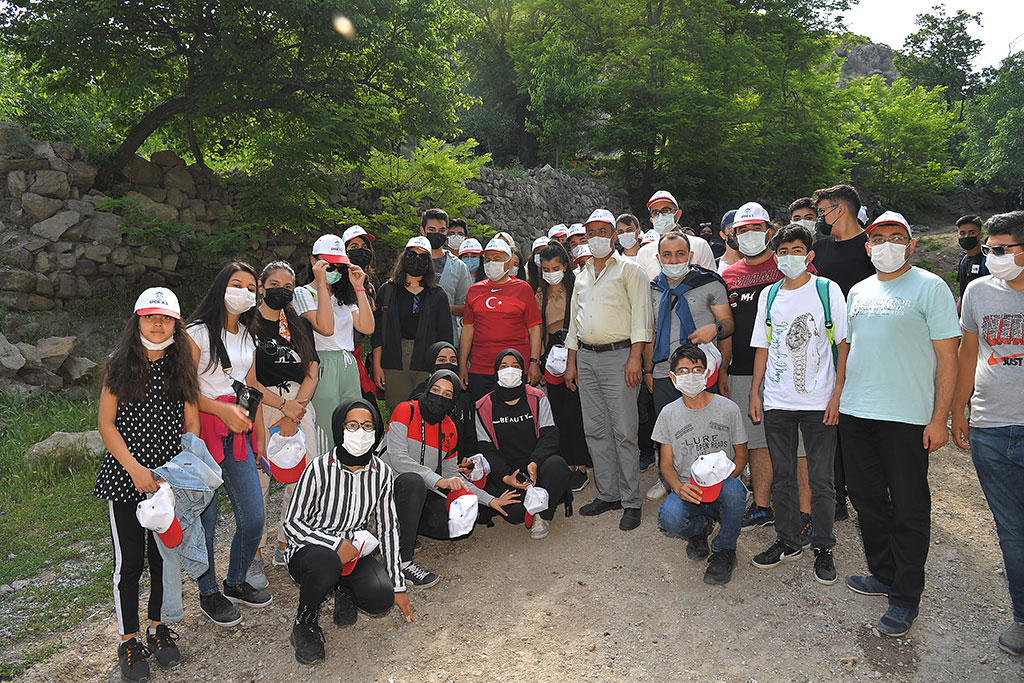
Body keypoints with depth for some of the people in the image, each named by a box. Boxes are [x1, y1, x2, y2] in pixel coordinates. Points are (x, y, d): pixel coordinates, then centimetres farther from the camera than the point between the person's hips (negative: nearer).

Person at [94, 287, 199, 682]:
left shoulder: (182, 367, 4)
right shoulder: (119, 365, -1)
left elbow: (191, 425, 4)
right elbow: (106, 423, -3)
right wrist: (135, 469, -12)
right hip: (124, 478, -2)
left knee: (165, 556, 11)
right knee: (129, 561, 4)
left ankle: (158, 627, 31)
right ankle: (128, 641, 21)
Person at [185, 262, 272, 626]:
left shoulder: (248, 337, 16)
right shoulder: (197, 333, -5)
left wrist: (259, 436, 17)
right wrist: (224, 410, -22)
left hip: (239, 435, 6)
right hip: (203, 432, -6)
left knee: (254, 518, 4)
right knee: (205, 519, 2)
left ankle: (236, 582, 28)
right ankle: (208, 593, 22)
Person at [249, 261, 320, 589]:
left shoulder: (300, 326, 16)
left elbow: (312, 373, 9)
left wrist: (294, 415, -4)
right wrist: (283, 405, -11)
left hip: (298, 403, 4)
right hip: (259, 404, -4)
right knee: (257, 482, -4)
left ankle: (285, 546, 18)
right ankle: (253, 555, 12)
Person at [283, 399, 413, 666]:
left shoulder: (382, 473, -6)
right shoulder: (319, 469, -18)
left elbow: (388, 529, 0)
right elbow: (291, 524, -13)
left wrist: (398, 586, 0)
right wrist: (336, 544, -26)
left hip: (352, 551, 3)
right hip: (308, 551, -3)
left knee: (381, 599, -24)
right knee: (326, 561, -39)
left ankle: (344, 590, 13)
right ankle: (304, 623, -7)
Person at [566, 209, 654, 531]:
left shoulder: (629, 270, 1)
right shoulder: (582, 276, 19)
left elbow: (641, 315, -7)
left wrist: (635, 358, -16)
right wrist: (571, 362, 17)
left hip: (618, 356, -6)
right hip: (586, 358, 6)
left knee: (624, 431, -4)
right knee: (595, 430, 9)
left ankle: (631, 501, 4)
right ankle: (607, 494, 19)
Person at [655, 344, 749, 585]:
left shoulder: (728, 409, -2)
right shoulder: (669, 414, 2)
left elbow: (741, 455, 5)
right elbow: (666, 463, 4)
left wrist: (721, 478, -17)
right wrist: (679, 487, -19)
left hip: (721, 489, 0)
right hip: (687, 490, 1)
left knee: (733, 491, -37)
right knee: (670, 519, -32)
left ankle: (724, 551, -6)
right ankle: (700, 528, 9)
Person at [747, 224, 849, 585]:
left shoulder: (828, 290, -1)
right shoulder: (769, 294, 8)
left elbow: (843, 344, -2)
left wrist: (837, 394, -9)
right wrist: (754, 393, 9)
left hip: (819, 402, -3)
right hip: (776, 402, 3)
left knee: (821, 480, 5)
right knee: (781, 477, 11)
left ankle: (823, 548, 20)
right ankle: (788, 542, 26)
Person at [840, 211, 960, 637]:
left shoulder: (930, 287, -4)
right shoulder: (858, 291, 14)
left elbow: (947, 357, -7)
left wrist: (939, 418, -12)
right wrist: (838, 396, 13)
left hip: (906, 418, -6)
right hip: (855, 414, 6)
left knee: (908, 508, 2)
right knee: (867, 499, 15)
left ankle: (905, 597, 14)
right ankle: (884, 575, 32)